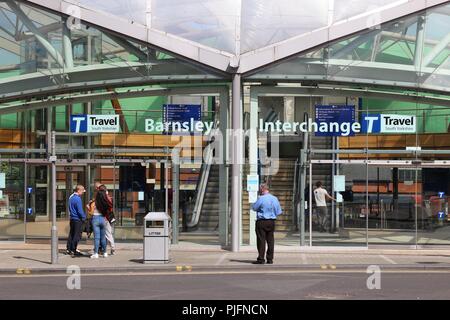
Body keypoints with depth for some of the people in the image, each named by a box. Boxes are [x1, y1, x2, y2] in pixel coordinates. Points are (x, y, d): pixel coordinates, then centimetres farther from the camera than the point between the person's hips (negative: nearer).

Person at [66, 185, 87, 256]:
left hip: (72, 218, 9)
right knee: (77, 235, -3)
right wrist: (84, 217, -6)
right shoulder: (77, 199, -18)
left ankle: (69, 249, 16)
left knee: (71, 234, 14)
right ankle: (73, 250, -3)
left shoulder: (71, 197, 10)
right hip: (77, 219, -9)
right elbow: (80, 211, -18)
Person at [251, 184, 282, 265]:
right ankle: (270, 259, 11)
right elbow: (279, 212, 8)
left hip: (262, 222, -5)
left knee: (261, 240, -2)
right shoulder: (275, 199, 4)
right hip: (272, 222, 5)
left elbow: (254, 208, -3)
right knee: (270, 240, 9)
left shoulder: (261, 199, -13)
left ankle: (261, 259, -3)